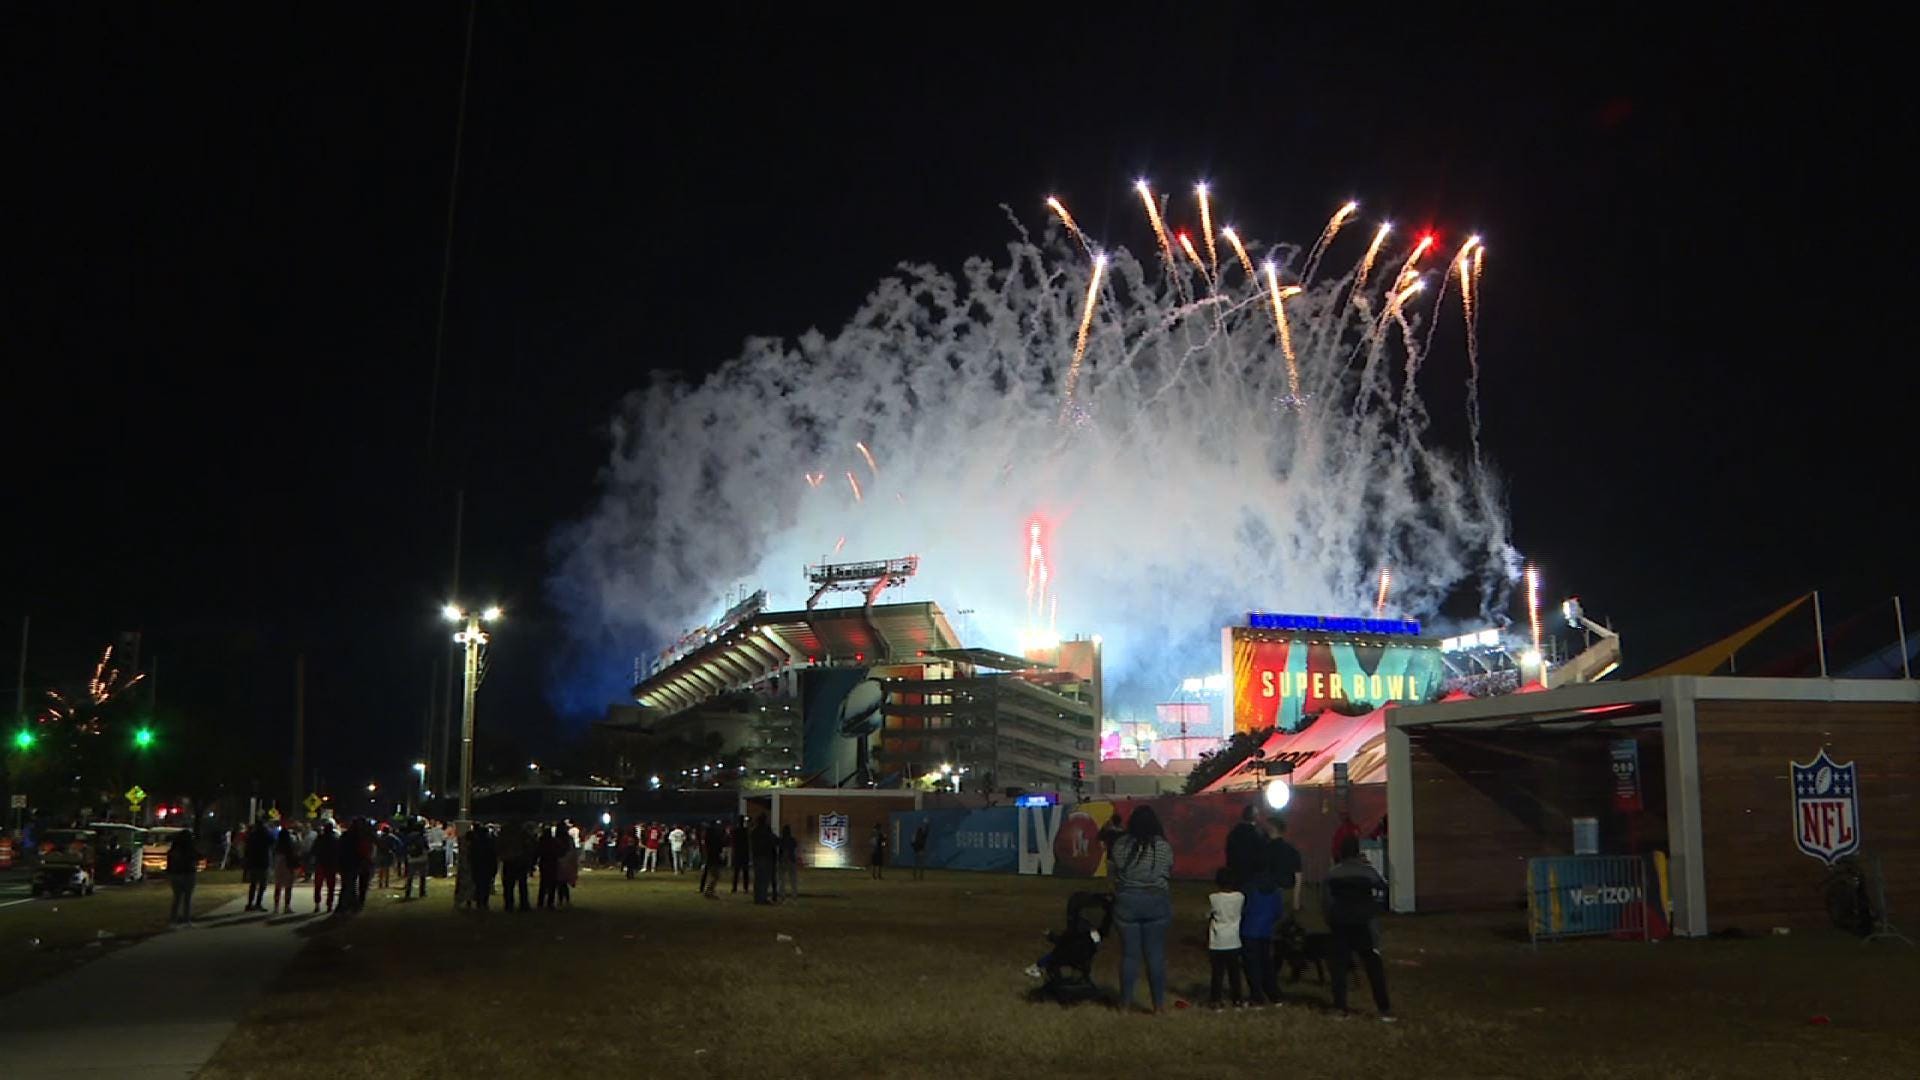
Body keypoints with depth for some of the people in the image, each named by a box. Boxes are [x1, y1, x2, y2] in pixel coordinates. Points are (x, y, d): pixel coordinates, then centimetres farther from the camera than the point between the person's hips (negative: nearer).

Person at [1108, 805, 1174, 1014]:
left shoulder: (1120, 845, -5)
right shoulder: (1164, 847, -6)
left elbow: (1111, 873, 3)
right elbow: (1170, 872, 6)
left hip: (1126, 902, 1)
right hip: (1157, 902, 0)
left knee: (1129, 954, 9)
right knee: (1156, 955, 6)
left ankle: (1126, 1002, 15)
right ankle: (1159, 1003, 10)